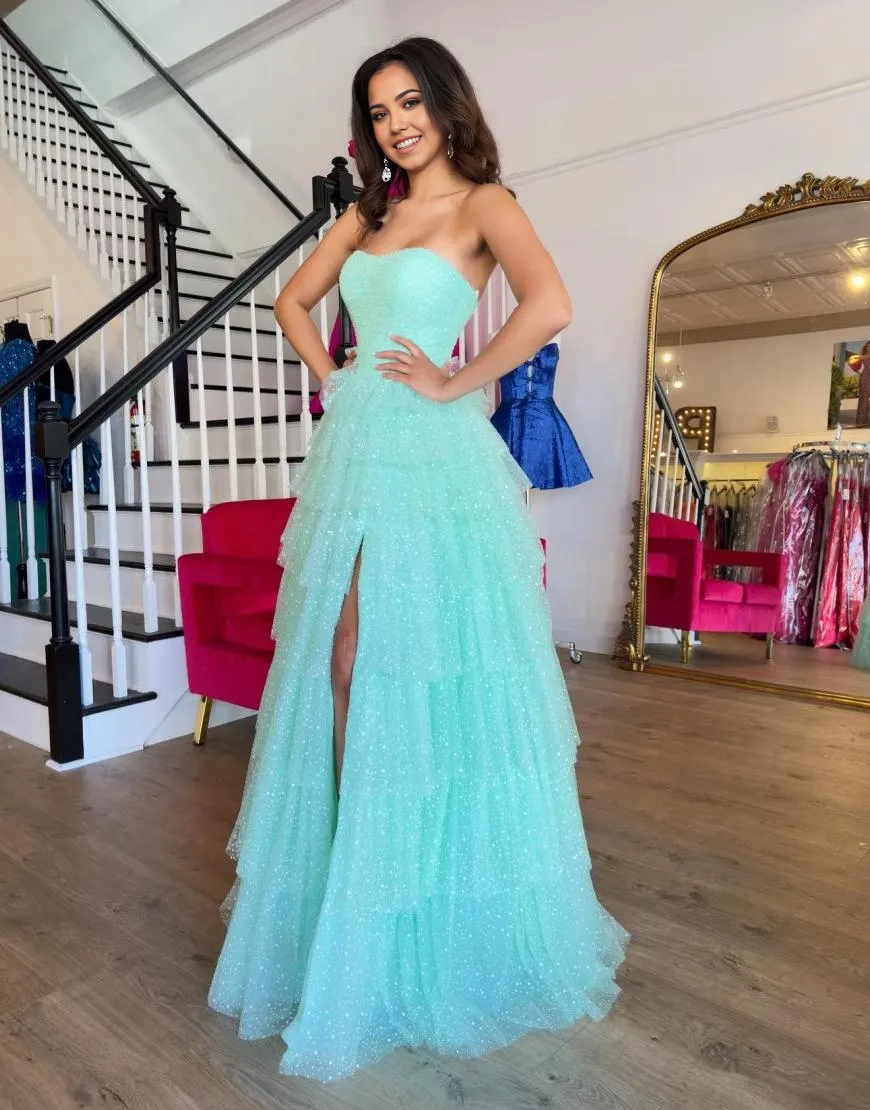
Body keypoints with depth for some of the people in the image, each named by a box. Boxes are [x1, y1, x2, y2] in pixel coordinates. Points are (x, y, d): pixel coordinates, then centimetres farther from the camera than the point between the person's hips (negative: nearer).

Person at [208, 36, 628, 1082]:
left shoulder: (482, 202, 1)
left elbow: (549, 305, -18)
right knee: (343, 671, 5)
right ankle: (349, 885, 22)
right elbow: (293, 300, 29)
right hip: (353, 452, 6)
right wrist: (331, 374, 13)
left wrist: (453, 384, -11)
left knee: (427, 670, -2)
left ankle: (451, 918, 19)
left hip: (435, 458, -6)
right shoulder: (367, 213, 20)